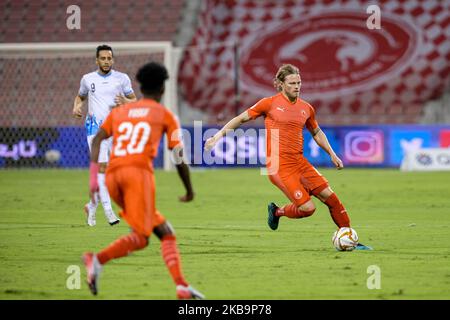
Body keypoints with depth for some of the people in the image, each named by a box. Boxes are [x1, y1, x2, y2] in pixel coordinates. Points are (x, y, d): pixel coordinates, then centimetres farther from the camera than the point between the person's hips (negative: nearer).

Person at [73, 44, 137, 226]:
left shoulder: (122, 78, 4)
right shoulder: (88, 79, 6)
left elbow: (135, 101, 8)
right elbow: (80, 96, 23)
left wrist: (125, 102, -14)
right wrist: (76, 107, 1)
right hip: (95, 128, -2)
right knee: (102, 167, -14)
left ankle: (92, 207, 25)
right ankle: (108, 211, -17)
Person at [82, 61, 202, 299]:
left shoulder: (119, 111, 26)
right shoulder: (165, 115, 16)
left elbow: (97, 139, 11)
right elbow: (179, 157, 15)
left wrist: (94, 177, 6)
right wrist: (189, 190, 28)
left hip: (113, 174, 6)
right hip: (139, 172, -6)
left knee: (165, 233, 12)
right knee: (139, 237, -12)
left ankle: (181, 286, -2)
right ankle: (97, 260, -36)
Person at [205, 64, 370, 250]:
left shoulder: (306, 109, 12)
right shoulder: (270, 103, -3)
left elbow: (316, 133, 28)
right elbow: (242, 118, 5)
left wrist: (332, 154, 22)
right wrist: (219, 135, 2)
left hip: (300, 162, 6)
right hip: (279, 166, -6)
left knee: (329, 196, -4)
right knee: (307, 208, -15)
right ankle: (277, 212, 15)